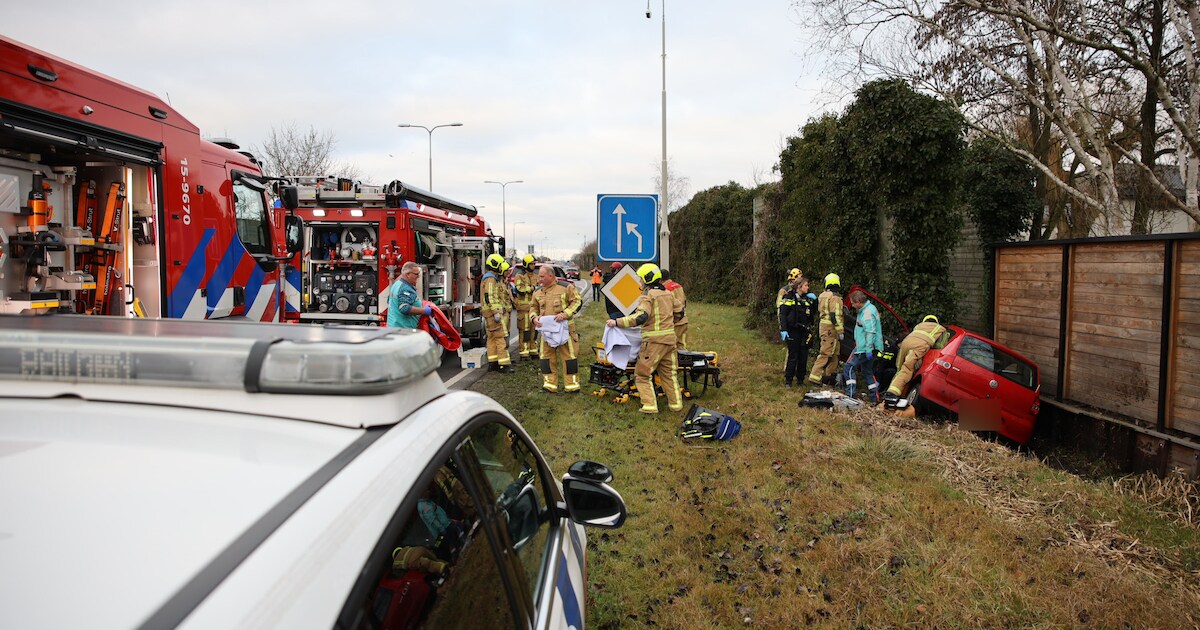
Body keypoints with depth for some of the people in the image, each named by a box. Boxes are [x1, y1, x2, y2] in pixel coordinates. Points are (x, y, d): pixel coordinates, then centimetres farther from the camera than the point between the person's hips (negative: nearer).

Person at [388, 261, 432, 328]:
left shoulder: (397, 284, 15)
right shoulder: (405, 289, -19)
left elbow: (389, 301, 27)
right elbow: (405, 309, -28)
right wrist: (424, 310, -21)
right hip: (403, 327, -11)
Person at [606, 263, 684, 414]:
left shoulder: (648, 295, -11)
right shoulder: (668, 294, 13)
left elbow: (640, 317, -25)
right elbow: (680, 310, 24)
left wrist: (617, 322, -27)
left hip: (654, 339, -8)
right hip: (670, 338, 8)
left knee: (642, 373, 0)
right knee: (669, 373, 17)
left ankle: (650, 405, -5)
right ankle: (676, 403, 21)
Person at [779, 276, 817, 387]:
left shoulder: (807, 298, 12)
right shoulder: (789, 297, -5)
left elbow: (814, 313, 17)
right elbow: (782, 314, -9)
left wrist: (814, 301, 2)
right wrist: (783, 330, -18)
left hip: (805, 331, 6)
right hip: (793, 331, -6)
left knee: (803, 356, 7)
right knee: (793, 356, -4)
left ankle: (800, 378, 17)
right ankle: (788, 380, 4)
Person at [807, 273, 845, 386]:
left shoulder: (823, 296, 14)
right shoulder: (835, 297, -14)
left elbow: (819, 311, 21)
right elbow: (835, 316, -19)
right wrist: (840, 331, -16)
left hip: (823, 326, 9)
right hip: (830, 328, -9)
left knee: (834, 353, 18)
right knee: (826, 353, -8)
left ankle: (830, 374, 24)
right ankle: (815, 377, -10)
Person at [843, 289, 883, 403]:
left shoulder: (867, 312, -19)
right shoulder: (869, 308, 14)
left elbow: (870, 332, -24)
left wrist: (869, 349, -26)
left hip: (865, 348, -11)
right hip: (868, 348, 11)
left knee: (850, 366, -7)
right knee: (867, 370, 18)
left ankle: (850, 394, -9)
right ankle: (874, 397, 21)